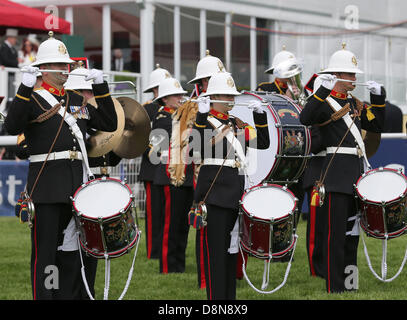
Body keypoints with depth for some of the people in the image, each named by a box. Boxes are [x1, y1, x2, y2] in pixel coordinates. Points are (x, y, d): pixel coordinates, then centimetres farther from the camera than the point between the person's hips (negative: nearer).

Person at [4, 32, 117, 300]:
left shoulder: (78, 100, 18)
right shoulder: (32, 100, -1)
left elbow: (109, 124, 15)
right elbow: (13, 127, -19)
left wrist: (101, 87, 8)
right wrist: (25, 87, -26)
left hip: (77, 187, 6)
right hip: (47, 186, -6)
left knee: (72, 249, 10)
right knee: (45, 250, -3)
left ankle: (70, 296, 16)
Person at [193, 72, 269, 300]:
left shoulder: (237, 124, 17)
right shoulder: (204, 122, -2)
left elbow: (263, 143, 14)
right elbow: (196, 148, -22)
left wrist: (260, 115, 5)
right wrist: (202, 115, -30)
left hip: (236, 195, 7)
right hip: (214, 194, -7)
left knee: (232, 250, 10)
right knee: (216, 249, -7)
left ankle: (230, 297, 16)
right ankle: (215, 297, -6)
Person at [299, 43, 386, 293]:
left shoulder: (354, 104, 17)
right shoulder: (325, 103, -7)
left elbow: (377, 125, 20)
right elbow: (306, 119, -27)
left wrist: (378, 97, 10)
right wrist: (325, 90, -33)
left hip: (357, 174, 8)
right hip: (337, 174, -8)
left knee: (352, 230, 13)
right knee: (336, 232, -7)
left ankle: (350, 285, 20)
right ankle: (335, 288, -5)